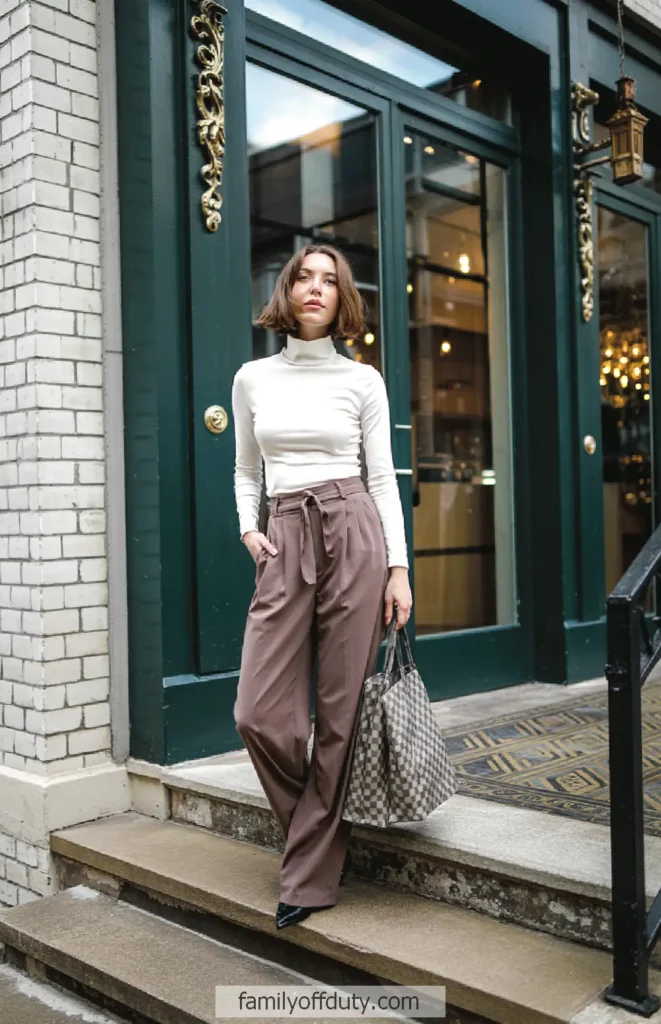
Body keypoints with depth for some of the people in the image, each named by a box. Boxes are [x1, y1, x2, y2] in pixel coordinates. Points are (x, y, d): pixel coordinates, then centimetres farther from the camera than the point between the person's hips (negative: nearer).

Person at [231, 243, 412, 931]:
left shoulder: (362, 381, 7)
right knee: (259, 714, -5)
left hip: (353, 533, -2)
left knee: (340, 712, -1)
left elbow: (383, 476, 5)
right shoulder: (252, 379, 13)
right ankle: (318, 831, 23)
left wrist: (399, 567, -2)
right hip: (285, 543, 2)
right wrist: (248, 528, 2)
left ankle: (312, 875, 14)